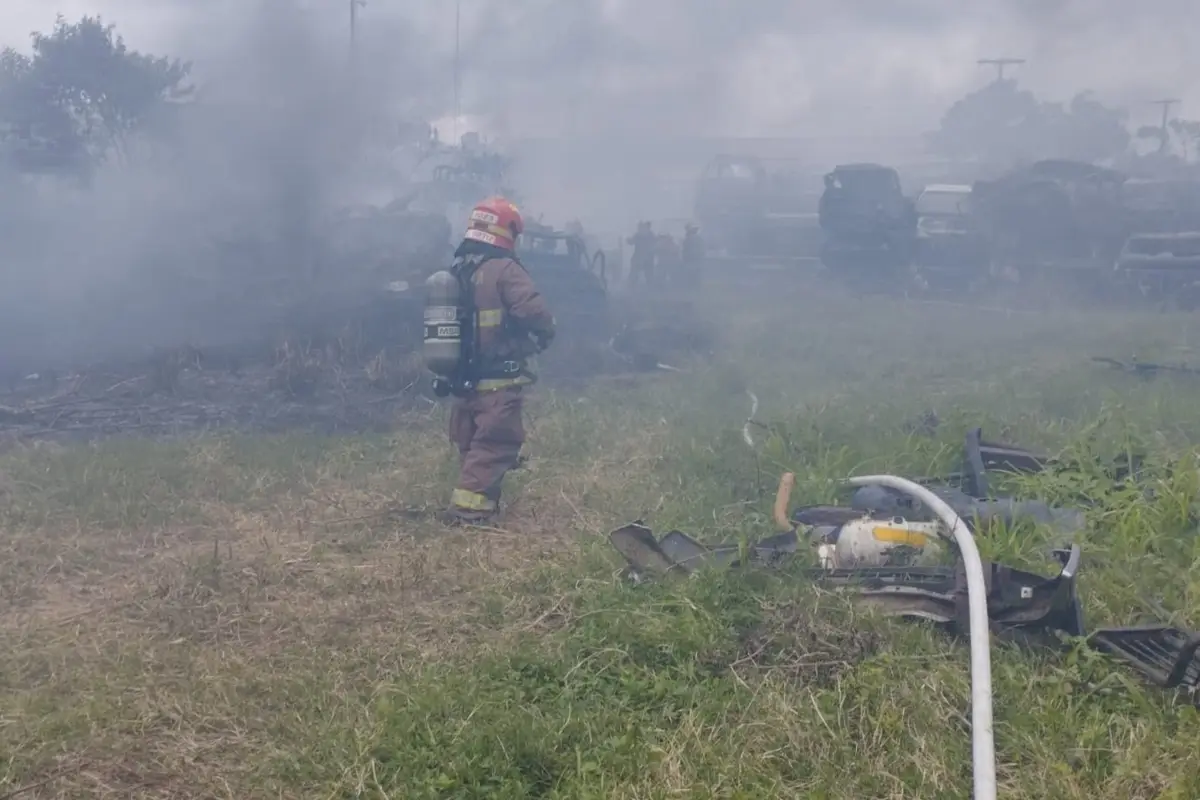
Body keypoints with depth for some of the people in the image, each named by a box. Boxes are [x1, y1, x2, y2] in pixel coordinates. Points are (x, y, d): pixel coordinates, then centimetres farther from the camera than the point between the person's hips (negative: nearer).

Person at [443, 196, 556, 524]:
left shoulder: (455, 271, 10)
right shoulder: (504, 270, -15)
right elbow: (536, 313, -25)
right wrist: (542, 338, -5)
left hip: (463, 379, 8)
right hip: (498, 383, -8)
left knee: (473, 446, 17)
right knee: (494, 447, -3)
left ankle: (467, 508, 22)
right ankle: (470, 510, -9)